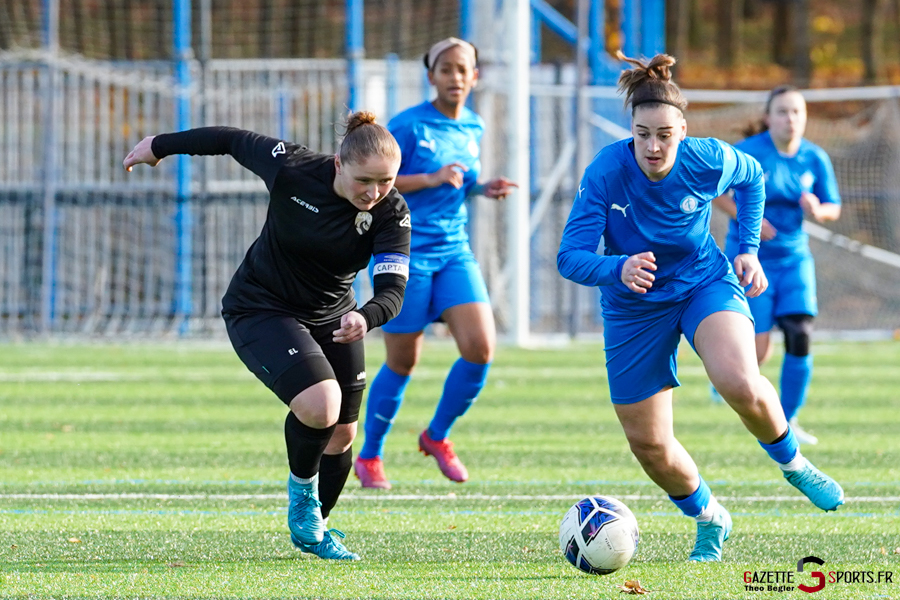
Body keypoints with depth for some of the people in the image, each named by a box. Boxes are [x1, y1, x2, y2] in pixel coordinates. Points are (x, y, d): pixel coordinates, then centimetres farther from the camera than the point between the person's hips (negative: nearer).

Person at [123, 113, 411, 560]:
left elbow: (393, 289, -27)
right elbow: (232, 140, -9)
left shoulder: (392, 213, -19)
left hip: (333, 317, 4)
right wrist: (159, 146, 4)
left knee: (341, 437, 9)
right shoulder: (291, 168, -26)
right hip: (261, 310, -4)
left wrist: (367, 317, -51)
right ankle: (301, 487, 3)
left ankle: (312, 531, 36)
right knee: (319, 406, -27)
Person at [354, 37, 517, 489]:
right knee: (403, 363, 0)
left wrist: (482, 190, 4)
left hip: (454, 253, 5)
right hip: (405, 253, -5)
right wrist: (430, 179, -23)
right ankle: (369, 458, 20)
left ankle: (437, 437, 12)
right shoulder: (408, 126, -11)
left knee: (480, 348, -11)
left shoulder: (473, 129, 9)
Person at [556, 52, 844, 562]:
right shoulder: (607, 172, -26)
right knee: (649, 445, 4)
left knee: (740, 384, -30)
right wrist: (619, 269, -47)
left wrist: (750, 248, 0)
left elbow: (752, 177, 6)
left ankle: (792, 461, 2)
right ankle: (710, 519, 33)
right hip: (636, 306, 1)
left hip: (707, 283, -1)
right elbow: (570, 257, -28)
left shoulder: (711, 160, -20)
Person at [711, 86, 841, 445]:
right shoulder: (748, 153, -13)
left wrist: (818, 211, -16)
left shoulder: (815, 159, -1)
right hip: (750, 257, -4)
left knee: (800, 336, -10)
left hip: (794, 257, 4)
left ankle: (788, 422, 3)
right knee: (758, 352, -10)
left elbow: (834, 209, 7)